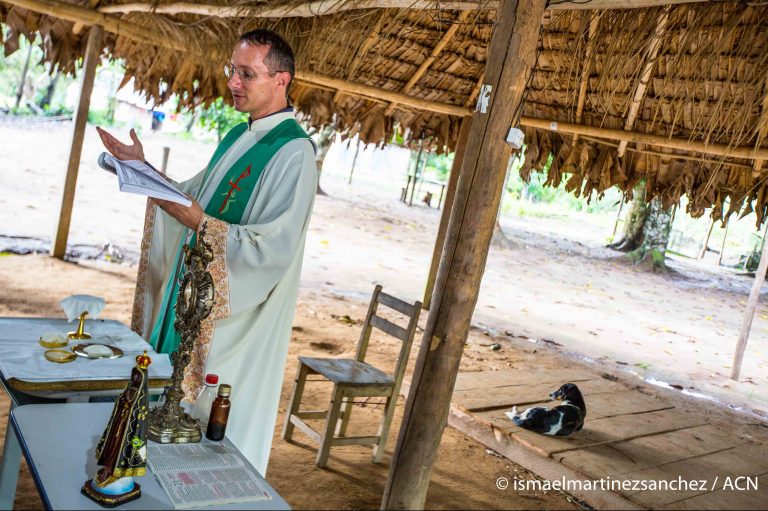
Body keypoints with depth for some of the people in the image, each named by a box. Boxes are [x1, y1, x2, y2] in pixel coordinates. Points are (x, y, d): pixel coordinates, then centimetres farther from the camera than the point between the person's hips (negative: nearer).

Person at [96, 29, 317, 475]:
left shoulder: (293, 153, -19)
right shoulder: (239, 136, 10)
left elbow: (275, 245, -27)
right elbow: (196, 195, 20)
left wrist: (199, 223, -33)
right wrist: (144, 169, 8)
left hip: (236, 312, -9)